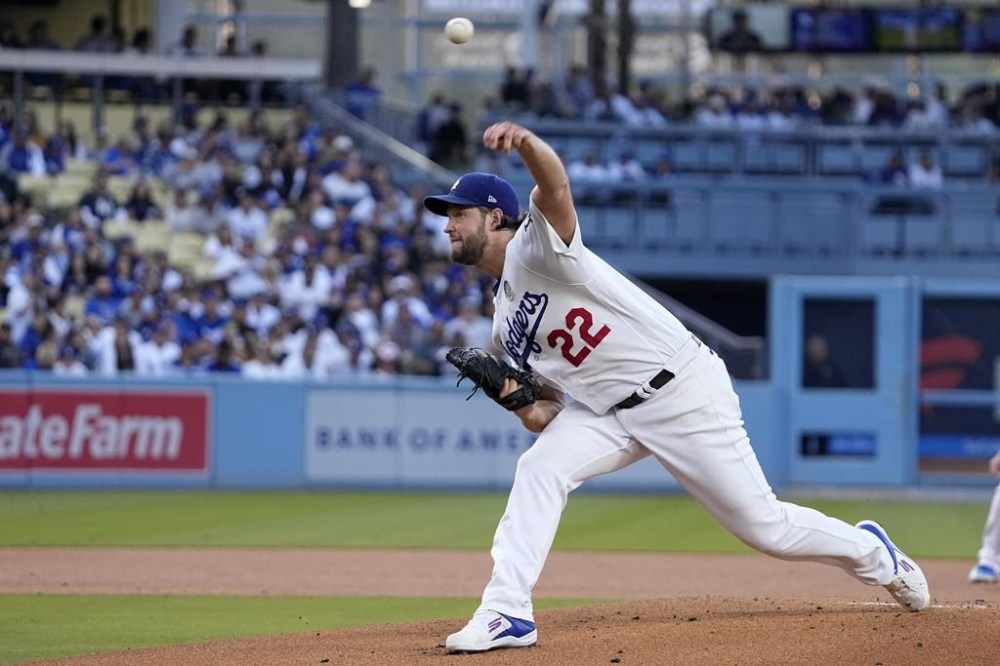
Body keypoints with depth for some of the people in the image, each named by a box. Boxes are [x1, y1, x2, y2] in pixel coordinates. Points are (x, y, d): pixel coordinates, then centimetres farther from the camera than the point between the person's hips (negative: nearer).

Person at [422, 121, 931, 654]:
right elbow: (550, 413, 13)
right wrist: (521, 403, -11)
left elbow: (555, 188, -37)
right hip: (610, 412, 7)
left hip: (685, 394, -7)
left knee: (763, 525, 1)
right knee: (540, 468, -18)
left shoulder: (535, 244, -13)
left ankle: (870, 552, 27)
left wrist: (524, 142, -60)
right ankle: (506, 614, -21)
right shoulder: (504, 325, 12)